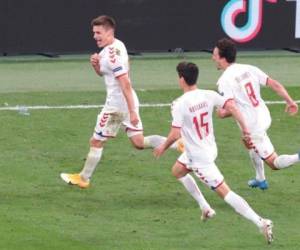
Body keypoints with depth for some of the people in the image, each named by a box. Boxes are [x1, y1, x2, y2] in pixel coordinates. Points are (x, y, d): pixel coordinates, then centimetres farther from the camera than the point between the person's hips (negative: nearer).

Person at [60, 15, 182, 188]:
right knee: (139, 142, 10)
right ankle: (177, 144, -1)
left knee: (96, 142, 7)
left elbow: (125, 84, -26)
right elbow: (102, 73, 23)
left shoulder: (112, 54, -22)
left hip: (116, 105, -9)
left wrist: (132, 111, -28)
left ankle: (84, 178, 21)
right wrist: (96, 64, -1)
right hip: (128, 103, 9)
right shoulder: (115, 46, 9)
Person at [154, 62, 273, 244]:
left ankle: (261, 223, -16)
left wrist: (163, 147, -4)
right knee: (177, 171, 31)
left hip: (199, 157, -8)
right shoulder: (208, 95, -5)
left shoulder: (179, 104, -22)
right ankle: (205, 208, 34)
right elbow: (231, 106, -13)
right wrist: (245, 128, -6)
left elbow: (175, 134, -22)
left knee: (224, 192, -8)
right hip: (210, 148, 8)